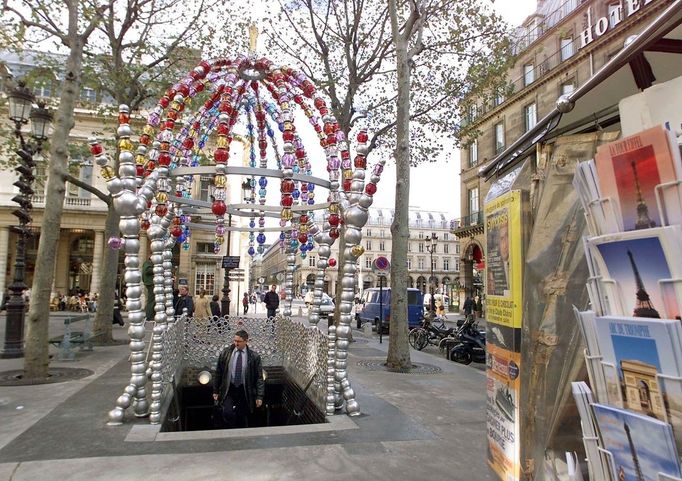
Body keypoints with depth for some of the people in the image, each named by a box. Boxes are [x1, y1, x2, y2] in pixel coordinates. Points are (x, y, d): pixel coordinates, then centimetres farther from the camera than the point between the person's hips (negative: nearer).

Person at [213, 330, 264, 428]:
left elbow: (259, 378, -4)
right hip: (228, 390, 1)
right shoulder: (226, 353, -3)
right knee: (228, 413, -17)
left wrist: (259, 397, -8)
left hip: (244, 391, 0)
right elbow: (218, 373, 6)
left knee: (242, 419, 7)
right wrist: (215, 391, 7)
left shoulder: (254, 356, -8)